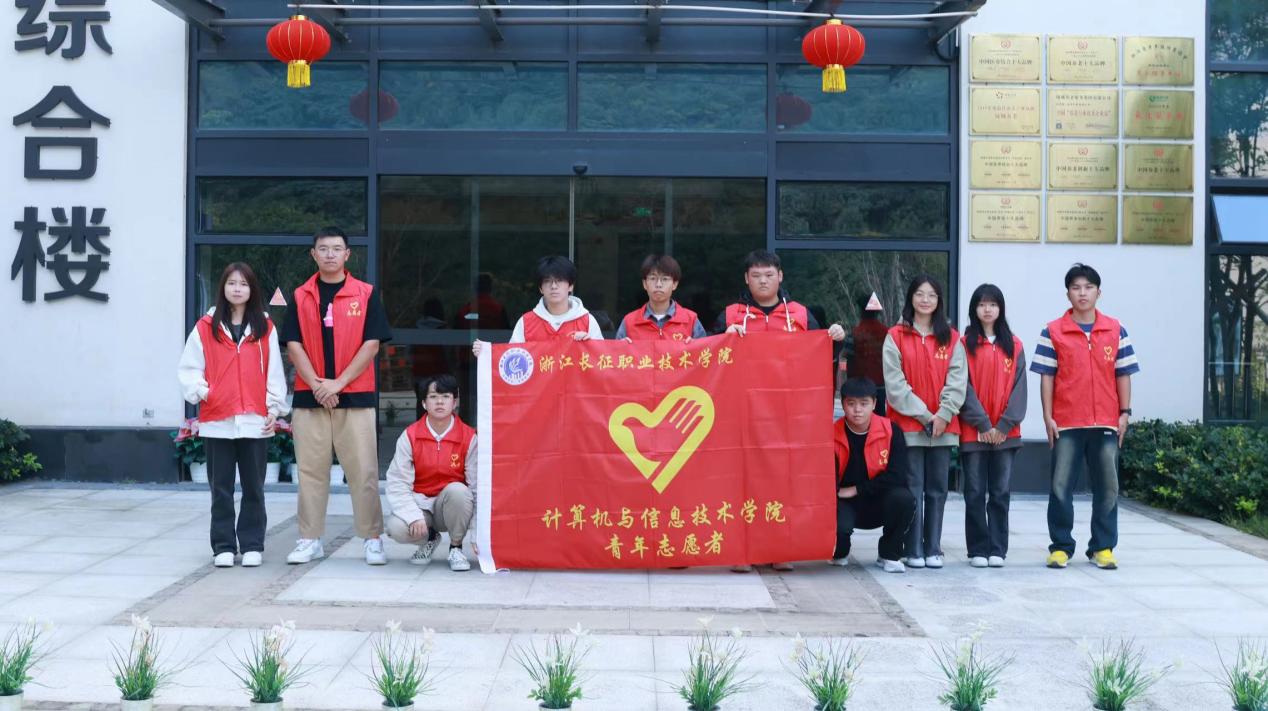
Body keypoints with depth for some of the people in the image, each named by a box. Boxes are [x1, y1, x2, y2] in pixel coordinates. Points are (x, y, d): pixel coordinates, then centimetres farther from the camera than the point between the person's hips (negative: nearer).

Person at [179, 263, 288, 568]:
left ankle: (252, 545, 13)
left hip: (255, 421, 0)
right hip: (216, 421, 0)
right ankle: (223, 546, 13)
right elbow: (188, 367, 5)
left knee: (254, 487, 5)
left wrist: (274, 408, 1)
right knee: (221, 488, 6)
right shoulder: (206, 327, 5)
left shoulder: (265, 327, 7)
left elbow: (274, 371, 6)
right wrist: (199, 391, -10)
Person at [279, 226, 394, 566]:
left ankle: (373, 539, 6)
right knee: (310, 470, 6)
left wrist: (338, 382, -11)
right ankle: (310, 539, 14)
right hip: (309, 396, 2)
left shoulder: (366, 294, 3)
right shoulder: (301, 297, 8)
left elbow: (371, 344, -3)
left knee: (364, 470, -1)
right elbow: (293, 345, 3)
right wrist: (316, 384, -11)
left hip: (356, 395, -2)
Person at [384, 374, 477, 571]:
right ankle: (429, 538, 8)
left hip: (452, 506, -1)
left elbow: (477, 486, -8)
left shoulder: (468, 437, -7)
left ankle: (456, 547, -9)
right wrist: (414, 517, -23)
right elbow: (398, 483, -9)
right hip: (420, 502, 1)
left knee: (458, 490, -35)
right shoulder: (409, 436, -6)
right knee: (396, 528, -30)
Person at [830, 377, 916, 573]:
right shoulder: (833, 435, -10)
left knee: (903, 498, -31)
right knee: (838, 526, -35)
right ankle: (839, 552, 8)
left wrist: (857, 489, -15)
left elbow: (897, 476, -16)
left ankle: (889, 554, -4)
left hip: (879, 505, 1)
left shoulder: (890, 431, -10)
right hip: (845, 505, -1)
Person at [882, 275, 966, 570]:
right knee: (912, 488, -2)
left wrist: (944, 414, -11)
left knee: (937, 489, 6)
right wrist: (923, 414, -10)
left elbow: (958, 380, 3)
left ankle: (933, 549, 13)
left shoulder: (951, 338, 10)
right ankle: (914, 551, 4)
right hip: (908, 425, -2)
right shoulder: (896, 337, 2)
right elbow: (894, 382, -5)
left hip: (943, 427, 3)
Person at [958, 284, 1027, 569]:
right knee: (975, 493, 1)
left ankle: (997, 550, 9)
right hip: (972, 432, -2)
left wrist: (1005, 424, -8)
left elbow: (1019, 387, 3)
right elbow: (964, 388, -4)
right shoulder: (965, 344, 3)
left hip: (1005, 433, 2)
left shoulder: (1013, 345, 9)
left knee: (1000, 492, 3)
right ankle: (978, 550, 7)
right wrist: (982, 424, -12)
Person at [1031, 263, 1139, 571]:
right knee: (1060, 487, 0)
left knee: (1107, 488, 4)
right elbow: (1046, 377, 1)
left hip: (1106, 423, 2)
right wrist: (1048, 417, -5)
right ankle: (1061, 546, 10)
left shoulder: (1116, 330, 8)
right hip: (1066, 423, -1)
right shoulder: (1053, 332, 3)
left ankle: (1103, 547, 14)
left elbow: (1123, 375, 9)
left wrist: (1125, 413, 2)